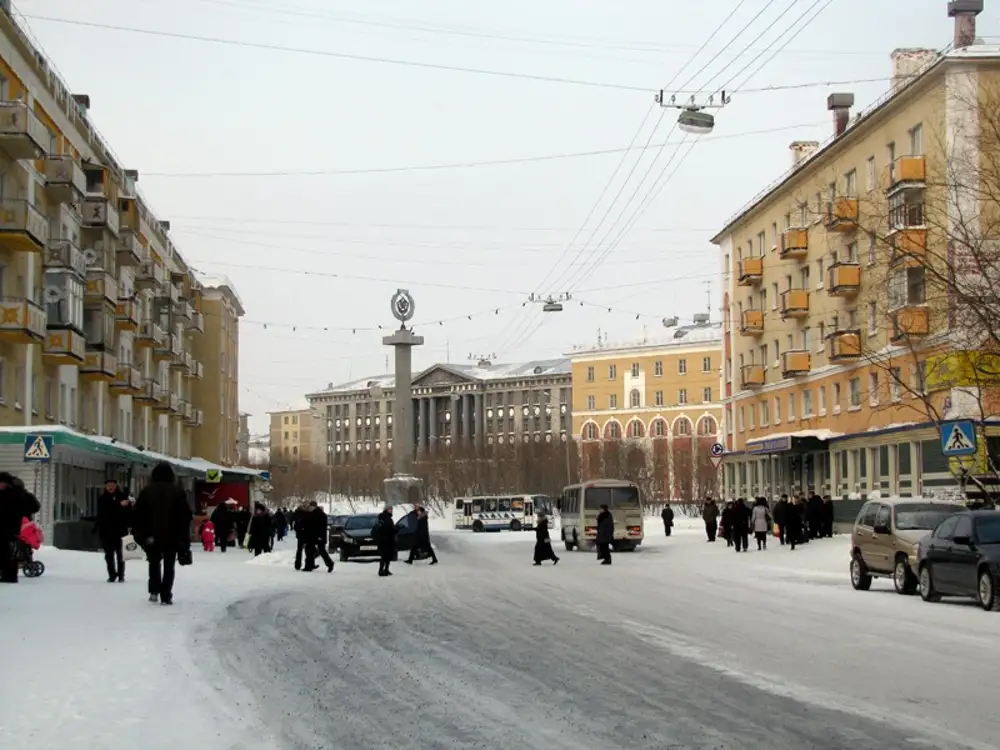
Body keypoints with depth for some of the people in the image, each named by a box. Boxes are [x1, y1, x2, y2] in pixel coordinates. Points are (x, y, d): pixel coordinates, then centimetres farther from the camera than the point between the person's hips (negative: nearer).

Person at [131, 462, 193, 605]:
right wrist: (184, 538, 2)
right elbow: (186, 515, -2)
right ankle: (166, 596, 0)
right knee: (169, 566, 6)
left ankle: (154, 591, 6)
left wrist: (138, 533, 6)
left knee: (154, 563, 18)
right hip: (172, 536, -1)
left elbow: (137, 514, 0)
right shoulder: (178, 491, -1)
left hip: (152, 536, 1)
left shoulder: (146, 491, 2)